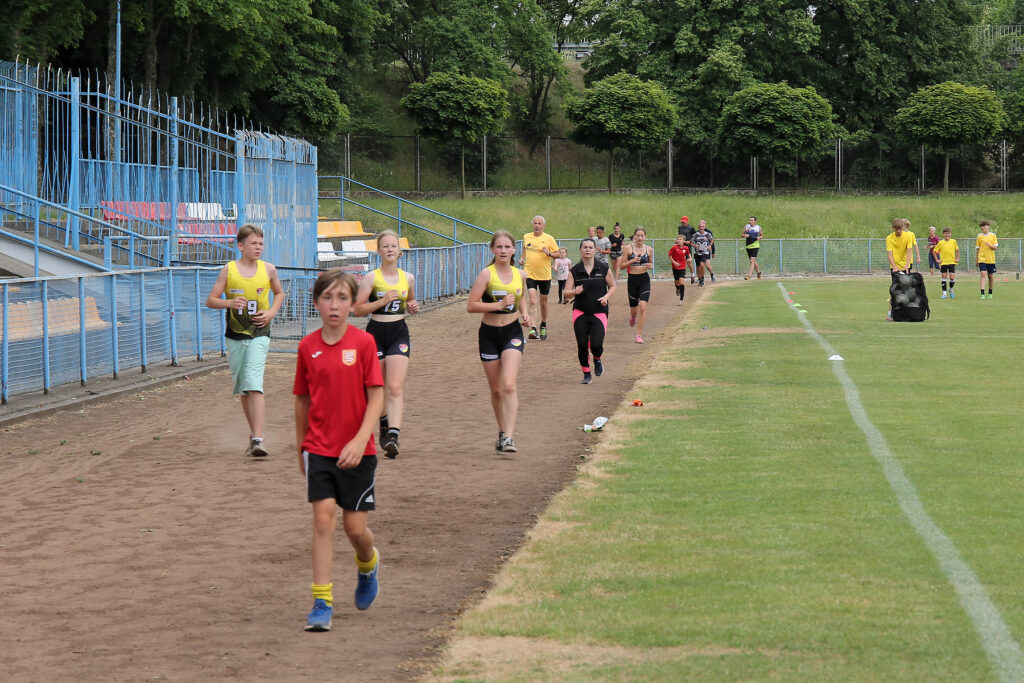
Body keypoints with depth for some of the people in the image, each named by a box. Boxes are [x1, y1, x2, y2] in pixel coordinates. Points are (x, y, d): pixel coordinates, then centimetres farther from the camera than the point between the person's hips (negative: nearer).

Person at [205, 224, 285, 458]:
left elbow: (279, 293, 18)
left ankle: (258, 439, -23)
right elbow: (211, 300, 1)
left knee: (254, 384, -17)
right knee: (242, 388, 11)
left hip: (259, 334, -2)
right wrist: (229, 303, -19)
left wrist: (271, 312, 0)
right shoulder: (228, 270, -1)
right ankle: (254, 433, 29)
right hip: (235, 334, 2)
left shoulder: (268, 269, 1)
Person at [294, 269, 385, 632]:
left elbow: (376, 397, -7)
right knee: (323, 518, -9)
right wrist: (301, 448, 17)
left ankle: (368, 564, 38)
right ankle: (322, 602, -5)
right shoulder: (308, 347, 2)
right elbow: (302, 400, 12)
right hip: (319, 448, 1)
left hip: (357, 451, -1)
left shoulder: (364, 343, -6)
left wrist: (360, 441, -18)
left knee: (355, 527, 3)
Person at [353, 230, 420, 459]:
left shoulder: (408, 278, 7)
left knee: (395, 388, -14)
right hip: (376, 333, -1)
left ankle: (393, 436, -24)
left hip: (399, 334, 1)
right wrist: (382, 301, -18)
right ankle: (385, 426, 34)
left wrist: (413, 307, 2)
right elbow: (358, 309, -7)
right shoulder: (371, 278, -4)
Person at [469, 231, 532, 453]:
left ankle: (508, 437, -20)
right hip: (489, 334, -1)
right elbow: (471, 305, -15)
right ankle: (502, 432, 29)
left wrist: (525, 313, 7)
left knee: (509, 385, -17)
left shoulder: (520, 275, 4)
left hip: (512, 333, 1)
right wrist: (499, 305, -22)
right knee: (496, 390, 9)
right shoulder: (487, 274, -9)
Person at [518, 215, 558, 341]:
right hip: (530, 274, 0)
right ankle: (533, 329, -21)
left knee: (543, 302, 12)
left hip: (544, 275, 0)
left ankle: (543, 325, 35)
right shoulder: (526, 237, 5)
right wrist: (522, 258, 9)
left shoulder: (549, 239, -3)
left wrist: (549, 253, -18)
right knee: (532, 301, -15)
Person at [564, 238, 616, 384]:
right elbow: (566, 292, 1)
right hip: (580, 312, 1)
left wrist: (606, 297, -9)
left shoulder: (603, 268, 0)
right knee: (582, 345, -3)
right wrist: (575, 291, -21)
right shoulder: (574, 271, 1)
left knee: (596, 344, -14)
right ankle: (586, 374, 17)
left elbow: (612, 286, 11)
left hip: (599, 312, -1)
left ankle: (597, 361, 22)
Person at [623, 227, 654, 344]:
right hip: (632, 279, 0)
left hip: (644, 279, 0)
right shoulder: (628, 248, -3)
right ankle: (633, 316, 49)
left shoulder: (649, 249, 3)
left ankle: (639, 335, -8)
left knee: (643, 307, -15)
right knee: (633, 309, 8)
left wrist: (650, 266, -6)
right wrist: (631, 261, -19)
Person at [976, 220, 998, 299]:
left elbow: (996, 247, 0)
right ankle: (982, 294, -22)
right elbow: (978, 249, 9)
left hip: (991, 259, 1)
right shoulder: (979, 236, 4)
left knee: (991, 276, 8)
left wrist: (989, 245, -19)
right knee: (983, 274, -16)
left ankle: (990, 292, 26)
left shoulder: (993, 235, 3)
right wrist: (977, 260, 10)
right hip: (982, 259, -1)